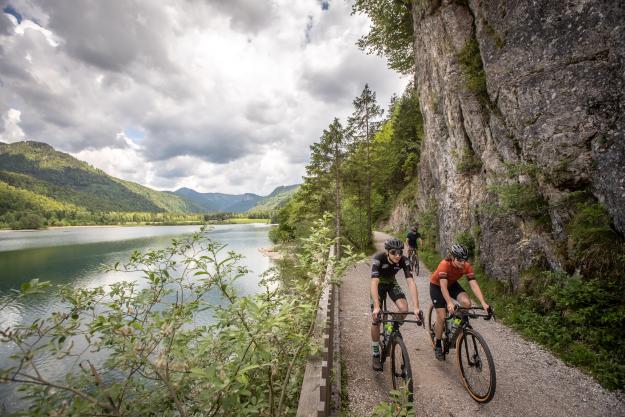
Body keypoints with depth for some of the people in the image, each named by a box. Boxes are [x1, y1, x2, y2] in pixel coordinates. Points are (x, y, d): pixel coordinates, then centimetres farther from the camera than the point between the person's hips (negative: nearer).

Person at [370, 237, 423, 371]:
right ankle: (375, 355, 9)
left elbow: (411, 282, -33)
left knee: (404, 309, -22)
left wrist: (416, 307, -43)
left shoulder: (404, 261, -27)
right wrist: (376, 307, -53)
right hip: (379, 284, -2)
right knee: (376, 319, -10)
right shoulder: (378, 258, -35)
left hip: (392, 282, 3)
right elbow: (374, 283, -43)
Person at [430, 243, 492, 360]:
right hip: (437, 286, -4)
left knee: (467, 303, -24)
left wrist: (484, 303, -38)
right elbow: (443, 287, -41)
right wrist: (450, 303, -52)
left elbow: (474, 285, -27)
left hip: (452, 284, 4)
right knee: (441, 317, -9)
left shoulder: (466, 266, -24)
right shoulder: (444, 265, -37)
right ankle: (437, 345, 12)